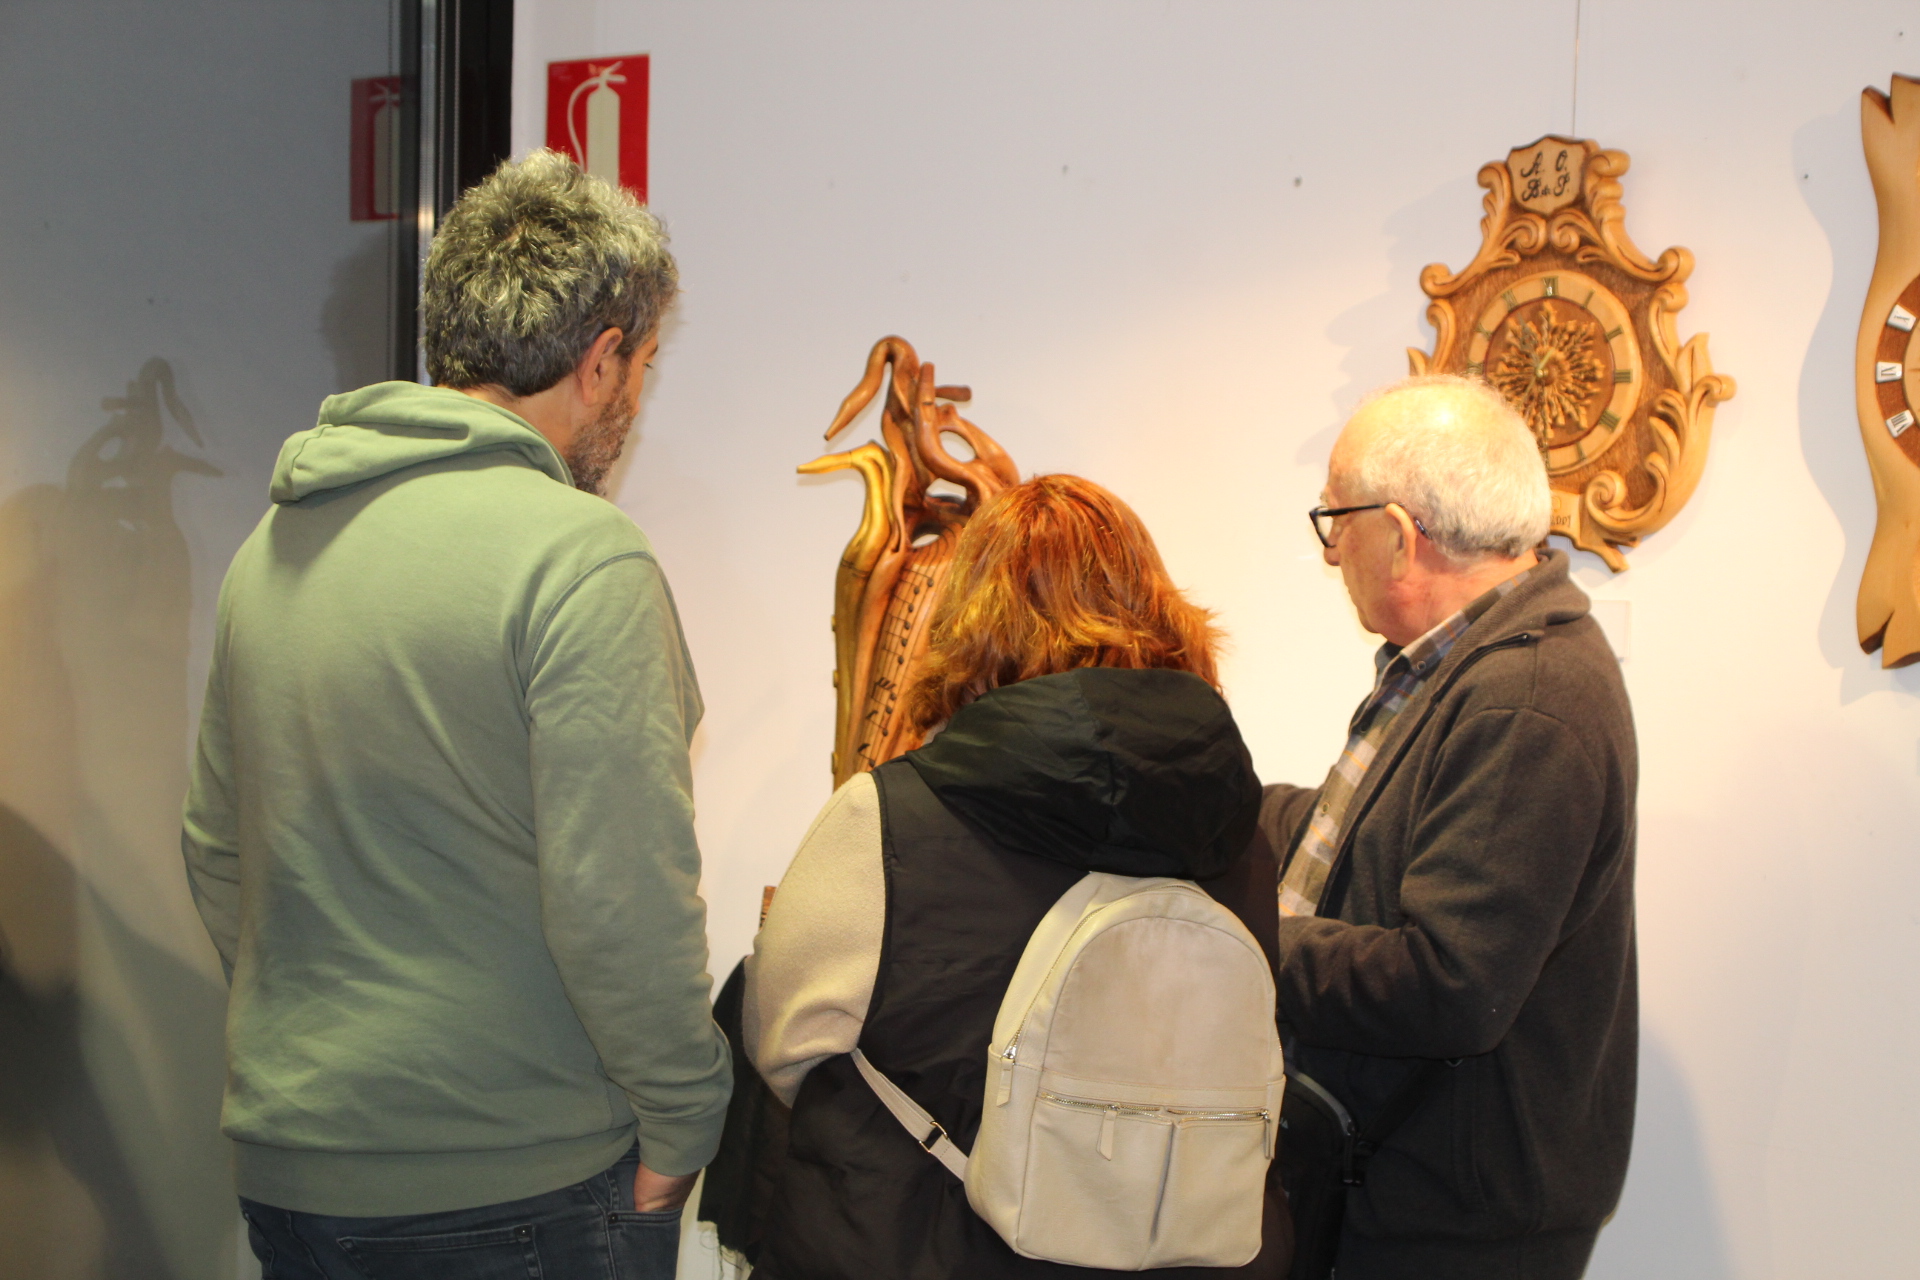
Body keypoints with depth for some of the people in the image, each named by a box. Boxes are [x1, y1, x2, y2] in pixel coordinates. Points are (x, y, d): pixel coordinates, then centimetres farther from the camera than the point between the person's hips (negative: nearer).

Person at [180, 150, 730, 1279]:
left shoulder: (275, 539, 6)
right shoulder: (581, 555, -17)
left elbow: (217, 856, 13)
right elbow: (621, 899, -22)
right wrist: (682, 1124, -9)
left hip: (284, 1160, 7)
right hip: (512, 1187, -7)